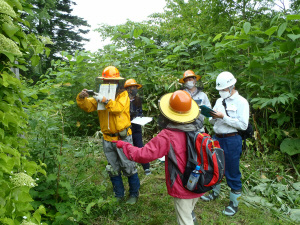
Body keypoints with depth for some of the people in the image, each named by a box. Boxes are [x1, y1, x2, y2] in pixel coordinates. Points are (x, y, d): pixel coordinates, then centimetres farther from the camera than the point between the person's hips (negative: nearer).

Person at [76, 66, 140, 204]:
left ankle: (134, 194, 23)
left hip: (123, 137, -5)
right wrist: (82, 98, -19)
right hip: (107, 139, 5)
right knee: (113, 169, 15)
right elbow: (88, 107, -1)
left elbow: (118, 107, -23)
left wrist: (105, 100, -32)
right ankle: (119, 195, 31)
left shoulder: (123, 94, -4)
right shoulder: (100, 96, 10)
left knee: (128, 167, 4)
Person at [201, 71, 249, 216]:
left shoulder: (241, 102, -9)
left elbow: (243, 125, -18)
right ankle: (215, 193, 42)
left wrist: (223, 117, -21)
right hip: (217, 138, 7)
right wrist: (213, 117, -8)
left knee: (232, 173, 4)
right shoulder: (219, 101, 11)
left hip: (231, 140, -7)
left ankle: (234, 204, 22)